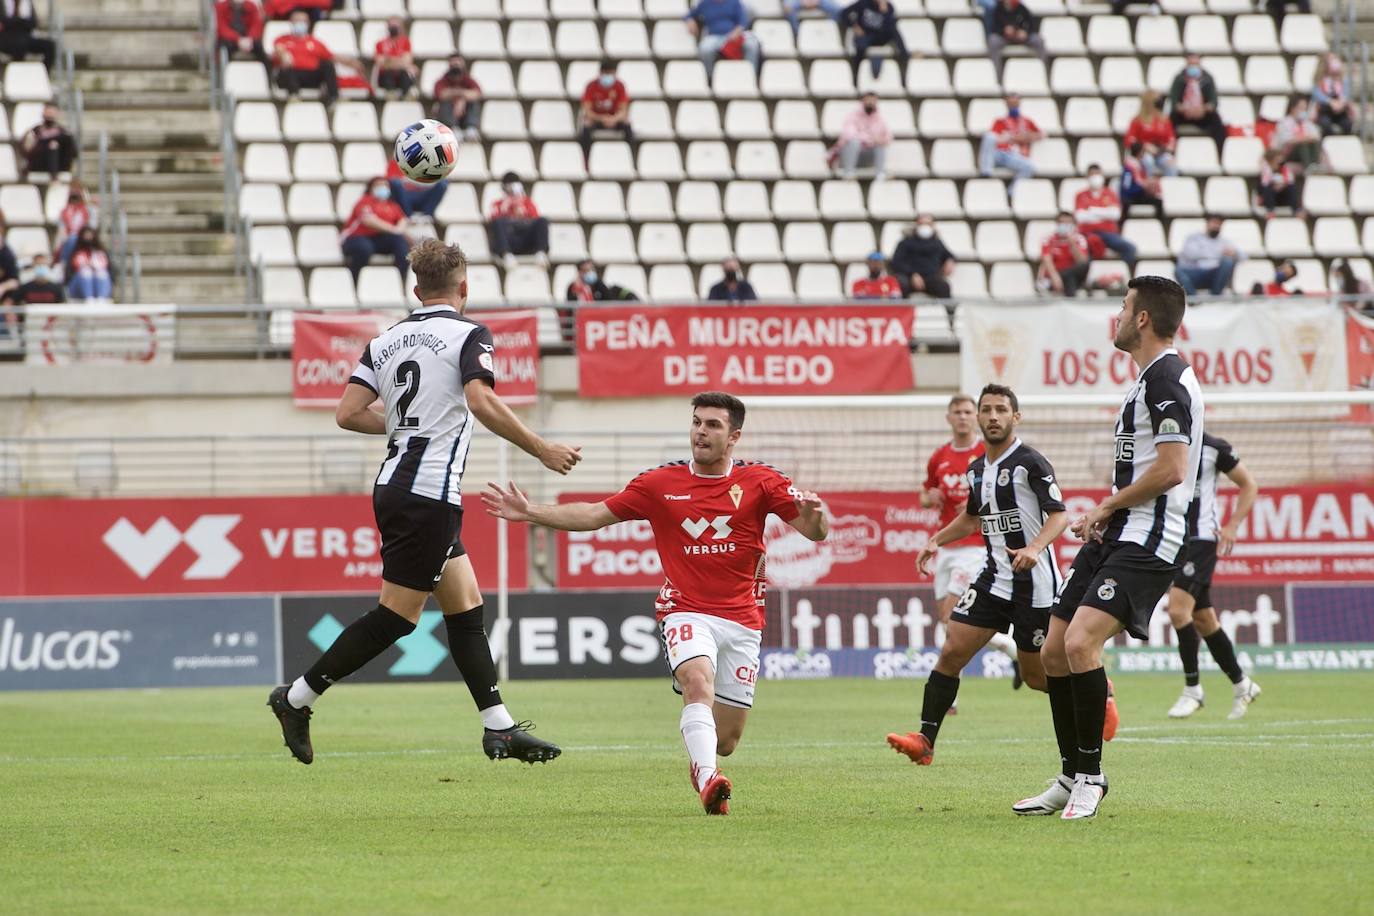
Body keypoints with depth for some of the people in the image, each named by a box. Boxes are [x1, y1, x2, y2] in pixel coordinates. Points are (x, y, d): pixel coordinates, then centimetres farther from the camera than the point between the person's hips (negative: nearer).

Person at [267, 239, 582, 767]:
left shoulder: (386, 341, 11)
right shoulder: (469, 335, -7)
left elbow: (348, 413, 4)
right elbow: (482, 403, -23)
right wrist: (541, 450, -16)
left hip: (394, 486, 8)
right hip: (430, 494, -8)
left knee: (465, 606, 11)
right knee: (396, 615, -2)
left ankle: (500, 728, 10)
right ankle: (297, 698, 0)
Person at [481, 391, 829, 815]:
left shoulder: (760, 481, 2)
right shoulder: (661, 483, 4)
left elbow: (815, 532, -4)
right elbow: (595, 515, 9)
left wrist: (814, 517, -29)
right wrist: (528, 512, 0)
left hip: (742, 620, 1)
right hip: (686, 612, -1)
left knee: (726, 740, 5)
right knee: (698, 681, -34)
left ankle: (702, 763, 41)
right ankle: (708, 781, -48)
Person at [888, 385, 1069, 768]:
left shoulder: (1030, 462, -11)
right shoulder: (977, 468, 11)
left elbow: (1059, 514, -15)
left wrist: (1035, 548, -32)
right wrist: (936, 540, 15)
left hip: (1034, 579, -6)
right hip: (993, 575, 6)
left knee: (1036, 676, 3)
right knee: (952, 651, -8)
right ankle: (925, 740, -9)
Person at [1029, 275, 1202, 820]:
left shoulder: (1167, 377, -13)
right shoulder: (1148, 378, 20)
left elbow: (1171, 469, -21)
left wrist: (1106, 508, -10)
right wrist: (1102, 516, 13)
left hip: (1145, 541, -11)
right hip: (1115, 536, 11)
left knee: (1080, 641, -25)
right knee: (1054, 652, 9)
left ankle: (1090, 775, -14)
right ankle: (1071, 780, 19)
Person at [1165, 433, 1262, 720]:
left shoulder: (1213, 447, -6)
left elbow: (1249, 485, 4)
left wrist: (1232, 526, -5)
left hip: (1201, 539, -6)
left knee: (1178, 608, -20)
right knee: (1203, 619, 9)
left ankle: (1192, 689, -8)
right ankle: (1241, 685, 23)